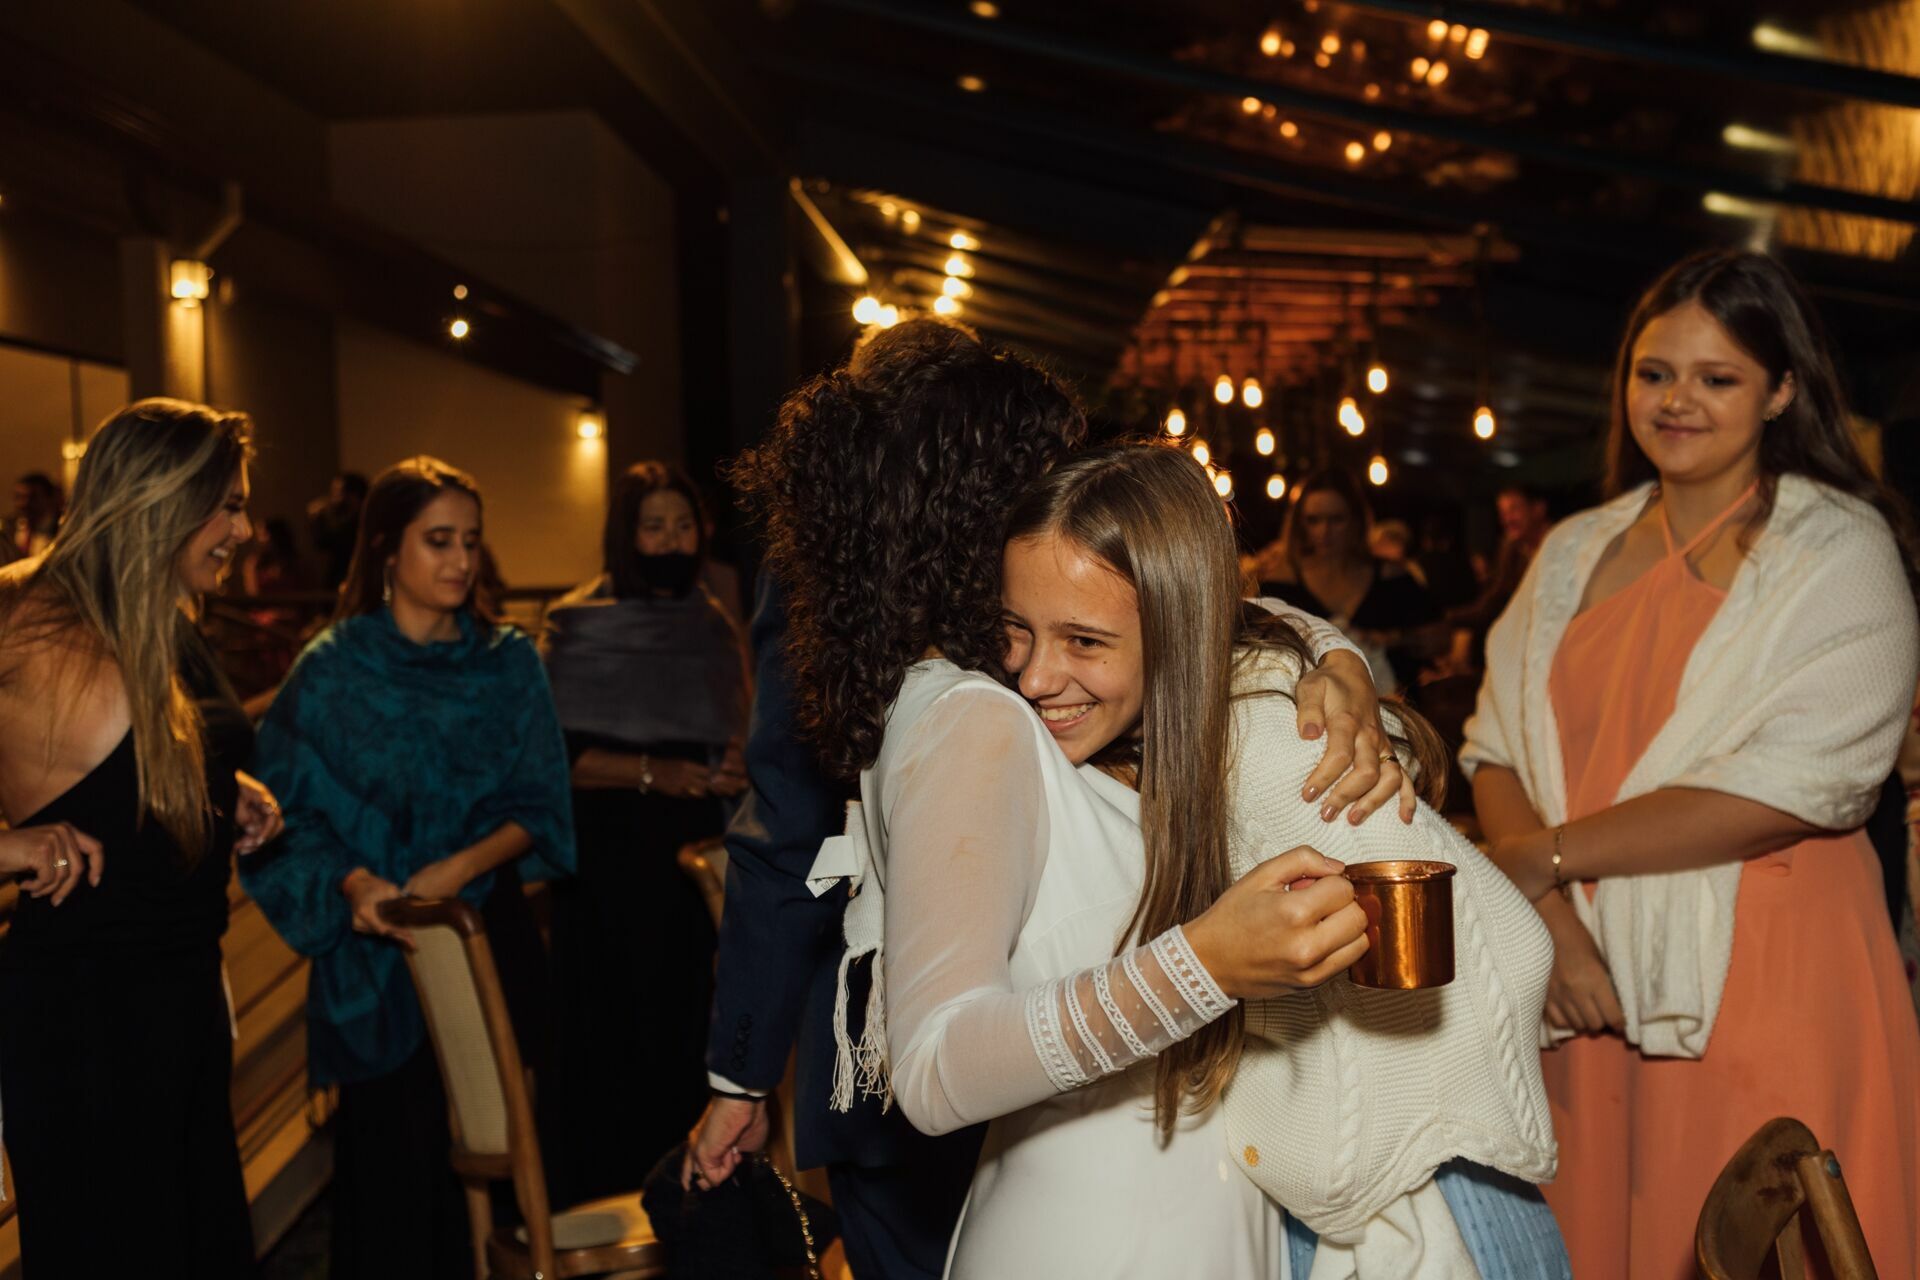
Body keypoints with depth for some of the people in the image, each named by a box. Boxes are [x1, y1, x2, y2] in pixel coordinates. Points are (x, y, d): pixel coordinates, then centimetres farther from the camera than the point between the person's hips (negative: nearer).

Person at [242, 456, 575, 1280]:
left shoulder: (509, 664, 5)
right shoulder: (332, 671, -2)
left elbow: (537, 808, 0)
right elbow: (292, 818, -4)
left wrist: (457, 870, -16)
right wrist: (352, 881, -22)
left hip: (490, 940, 2)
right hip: (374, 956, -2)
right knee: (395, 1157, 5)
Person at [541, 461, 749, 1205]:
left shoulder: (715, 628, 12)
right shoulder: (578, 626, -2)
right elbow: (554, 756, -9)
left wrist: (732, 773, -1)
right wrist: (649, 771, -19)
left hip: (695, 859, 4)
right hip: (610, 859, -4)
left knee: (690, 1025, 4)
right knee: (613, 1028, -2)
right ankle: (602, 1193, 14)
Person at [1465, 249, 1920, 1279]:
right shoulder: (1573, 554, 12)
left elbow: (1791, 785, -13)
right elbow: (1497, 750, 5)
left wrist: (1546, 856, -12)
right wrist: (1551, 917, -12)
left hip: (1763, 978, -3)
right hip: (1587, 980, 4)